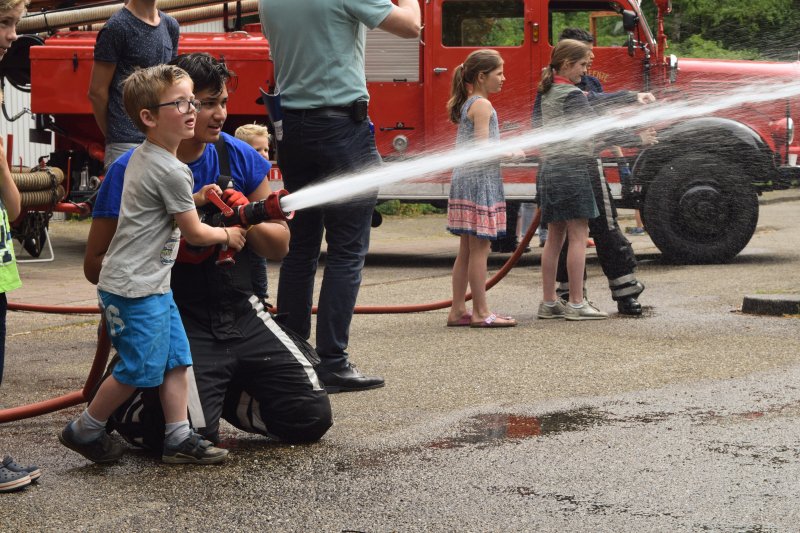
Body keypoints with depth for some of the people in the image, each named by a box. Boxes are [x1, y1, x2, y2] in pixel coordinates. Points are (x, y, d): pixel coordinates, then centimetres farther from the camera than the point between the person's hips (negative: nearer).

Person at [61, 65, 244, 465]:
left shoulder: (142, 157, 11)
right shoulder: (171, 171, -19)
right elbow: (194, 233, -10)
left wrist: (193, 200, 15)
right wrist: (227, 235, 9)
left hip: (153, 284, 10)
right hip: (134, 287, -10)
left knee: (176, 359, 9)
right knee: (139, 370, -3)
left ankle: (179, 438, 12)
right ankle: (84, 430, 12)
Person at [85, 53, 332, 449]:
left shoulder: (238, 157, 4)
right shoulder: (130, 172, -9)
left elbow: (279, 246, 9)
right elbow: (96, 266, -8)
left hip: (241, 314, 5)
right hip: (177, 323, -5)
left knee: (312, 416, -3)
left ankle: (221, 394, 24)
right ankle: (124, 401, 12)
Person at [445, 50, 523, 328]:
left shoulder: (466, 104, 17)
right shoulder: (482, 105, -12)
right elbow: (483, 148, -18)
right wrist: (511, 154, -7)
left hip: (463, 179, 10)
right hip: (480, 180, -10)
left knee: (466, 251, 11)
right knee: (480, 249, -6)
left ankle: (458, 310, 13)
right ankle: (480, 313, -4)